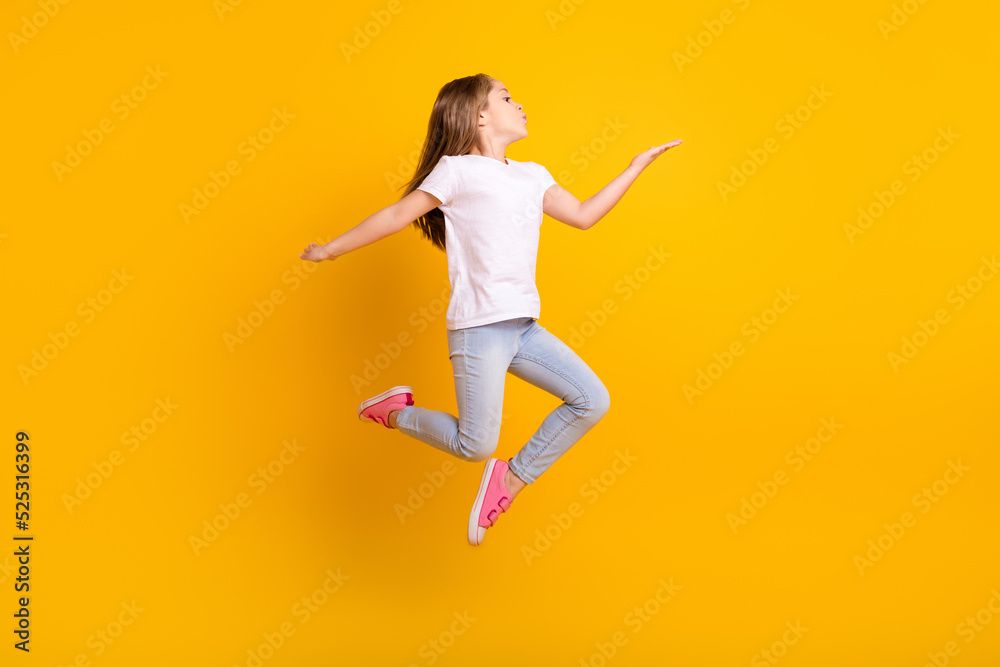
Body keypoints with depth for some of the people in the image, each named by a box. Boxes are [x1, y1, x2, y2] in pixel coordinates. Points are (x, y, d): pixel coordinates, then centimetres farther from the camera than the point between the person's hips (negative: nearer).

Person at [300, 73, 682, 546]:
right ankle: (396, 412, 18)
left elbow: (584, 215, 18)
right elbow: (397, 215, 1)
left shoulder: (534, 177, 17)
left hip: (525, 328, 7)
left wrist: (638, 165, 19)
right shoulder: (458, 169, -2)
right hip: (477, 329, -7)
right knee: (475, 446, -8)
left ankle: (511, 479, 11)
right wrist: (331, 250, 4)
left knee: (592, 401, -2)